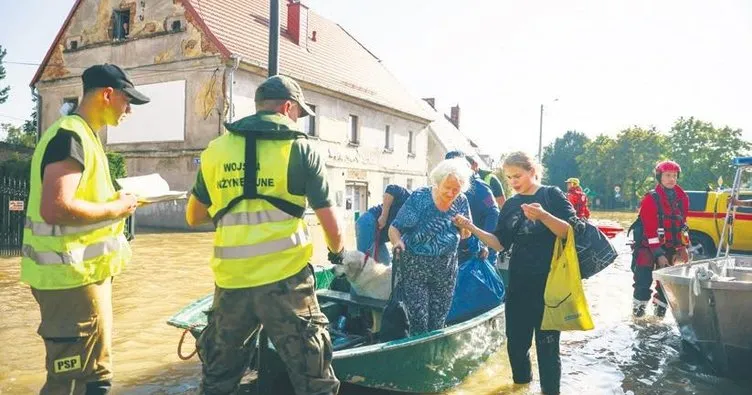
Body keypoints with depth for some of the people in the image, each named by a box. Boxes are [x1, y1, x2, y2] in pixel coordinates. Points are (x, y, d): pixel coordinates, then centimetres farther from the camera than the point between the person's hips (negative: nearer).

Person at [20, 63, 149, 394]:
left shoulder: (82, 135, 15)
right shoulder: (71, 135, -17)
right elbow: (54, 209, -28)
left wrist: (117, 200, 8)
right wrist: (116, 209, -16)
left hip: (83, 270, 10)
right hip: (71, 275, -10)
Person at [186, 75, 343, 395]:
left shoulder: (215, 149, 8)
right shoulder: (300, 149, -2)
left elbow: (193, 217, 17)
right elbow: (331, 225, -1)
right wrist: (337, 252, 20)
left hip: (231, 281, 4)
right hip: (285, 279, -4)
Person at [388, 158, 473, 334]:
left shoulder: (461, 202, -1)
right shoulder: (419, 197, -12)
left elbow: (466, 235, 10)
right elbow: (395, 228, -9)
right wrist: (397, 242, -31)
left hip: (446, 268, 4)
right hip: (415, 266, -3)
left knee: (438, 323, 10)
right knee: (419, 321, -8)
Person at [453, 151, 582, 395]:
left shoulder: (552, 195, -4)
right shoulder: (510, 205, 9)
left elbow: (571, 232, -12)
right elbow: (501, 243, 6)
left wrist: (543, 216, -28)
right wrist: (473, 228, -7)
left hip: (549, 281, -5)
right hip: (518, 282, 5)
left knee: (547, 343, -1)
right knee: (516, 341, 11)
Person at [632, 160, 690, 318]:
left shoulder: (682, 198, 4)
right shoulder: (651, 199, -15)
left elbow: (682, 225, 13)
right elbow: (650, 230, -18)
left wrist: (682, 248, 7)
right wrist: (659, 254, -21)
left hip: (670, 246, 5)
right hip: (649, 245, -5)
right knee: (644, 274, -15)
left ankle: (660, 303, 23)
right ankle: (639, 303, 1)